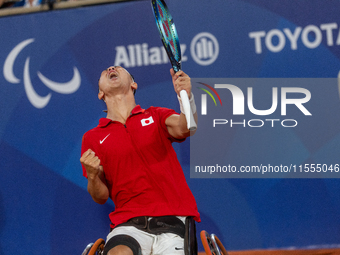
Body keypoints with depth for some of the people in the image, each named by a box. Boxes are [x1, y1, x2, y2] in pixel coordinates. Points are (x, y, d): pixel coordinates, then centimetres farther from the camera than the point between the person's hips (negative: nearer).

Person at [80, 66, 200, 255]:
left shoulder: (156, 116, 14)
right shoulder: (93, 138, 15)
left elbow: (184, 129, -10)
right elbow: (101, 197, 12)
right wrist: (92, 176, -10)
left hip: (173, 220, 0)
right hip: (129, 224, 0)